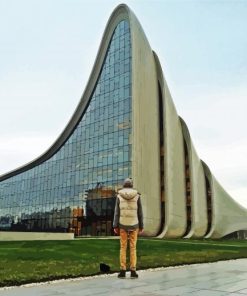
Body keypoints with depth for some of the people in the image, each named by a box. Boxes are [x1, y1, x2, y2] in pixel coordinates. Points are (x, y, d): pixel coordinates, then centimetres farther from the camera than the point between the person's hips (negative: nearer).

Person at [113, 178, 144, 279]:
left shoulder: (119, 196, -1)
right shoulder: (137, 195, -2)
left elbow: (117, 212, -4)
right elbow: (139, 212, -1)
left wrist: (115, 226, -3)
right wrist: (141, 226, 4)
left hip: (123, 225, 0)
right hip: (133, 225, 0)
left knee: (123, 247, 7)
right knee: (133, 248, 6)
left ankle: (123, 271, 4)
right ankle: (133, 271, 5)